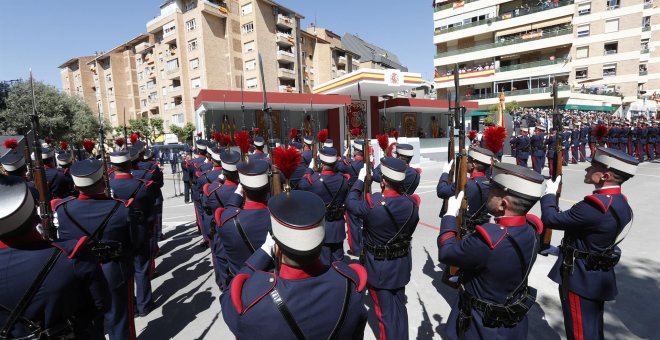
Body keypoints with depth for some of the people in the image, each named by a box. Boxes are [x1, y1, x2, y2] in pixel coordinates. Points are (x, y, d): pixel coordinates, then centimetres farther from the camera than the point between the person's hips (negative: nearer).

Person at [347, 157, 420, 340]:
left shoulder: (373, 203, -27)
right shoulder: (412, 202, -13)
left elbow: (351, 204, -7)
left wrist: (360, 180, 1)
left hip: (379, 266, -5)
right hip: (402, 264, 5)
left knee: (385, 310, 11)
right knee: (399, 306, 23)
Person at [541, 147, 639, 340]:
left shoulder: (597, 205, -30)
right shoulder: (619, 202, 1)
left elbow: (550, 219, -22)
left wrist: (549, 194, -7)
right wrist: (563, 250, 15)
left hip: (581, 280, -9)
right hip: (598, 278, 9)